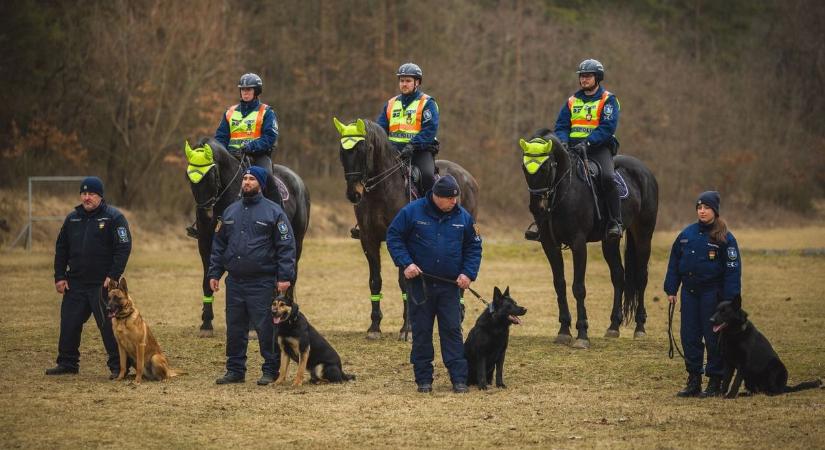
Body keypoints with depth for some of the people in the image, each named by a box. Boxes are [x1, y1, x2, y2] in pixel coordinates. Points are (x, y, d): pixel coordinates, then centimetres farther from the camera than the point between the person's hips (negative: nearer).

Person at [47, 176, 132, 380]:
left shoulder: (113, 217, -5)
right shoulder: (72, 219, 12)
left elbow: (123, 248, -10)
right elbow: (61, 249, 17)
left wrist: (113, 276, -16)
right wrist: (60, 277, 9)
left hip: (103, 285, -6)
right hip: (75, 284, 6)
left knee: (109, 325, -6)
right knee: (69, 323, 7)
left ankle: (118, 366, 0)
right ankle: (67, 363, 20)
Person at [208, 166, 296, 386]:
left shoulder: (273, 211, -3)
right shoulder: (230, 211, 14)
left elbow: (286, 246, -6)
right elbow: (218, 244, 18)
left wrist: (285, 277, -13)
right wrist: (214, 273, 11)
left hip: (262, 283, -5)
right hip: (235, 281, 5)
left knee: (265, 328, -3)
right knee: (234, 329, 9)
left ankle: (271, 371, 5)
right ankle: (235, 370, 18)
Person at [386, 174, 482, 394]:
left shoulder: (463, 217, 1)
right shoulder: (412, 212, -8)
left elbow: (473, 247, 9)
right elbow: (393, 236, -3)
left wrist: (468, 273, -5)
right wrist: (406, 262, -15)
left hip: (450, 285, 1)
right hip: (419, 283, -1)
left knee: (452, 330, -1)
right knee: (421, 332, 5)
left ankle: (459, 378, 0)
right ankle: (424, 378, 12)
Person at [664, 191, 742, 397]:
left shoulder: (725, 238, -7)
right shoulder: (687, 234, 6)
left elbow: (732, 270, -7)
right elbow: (674, 263, 13)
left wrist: (729, 299, -13)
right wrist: (671, 290, 9)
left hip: (712, 293, -5)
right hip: (689, 292, 5)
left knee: (713, 337, 0)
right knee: (690, 336, 6)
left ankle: (715, 382, 8)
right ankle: (693, 381, 14)